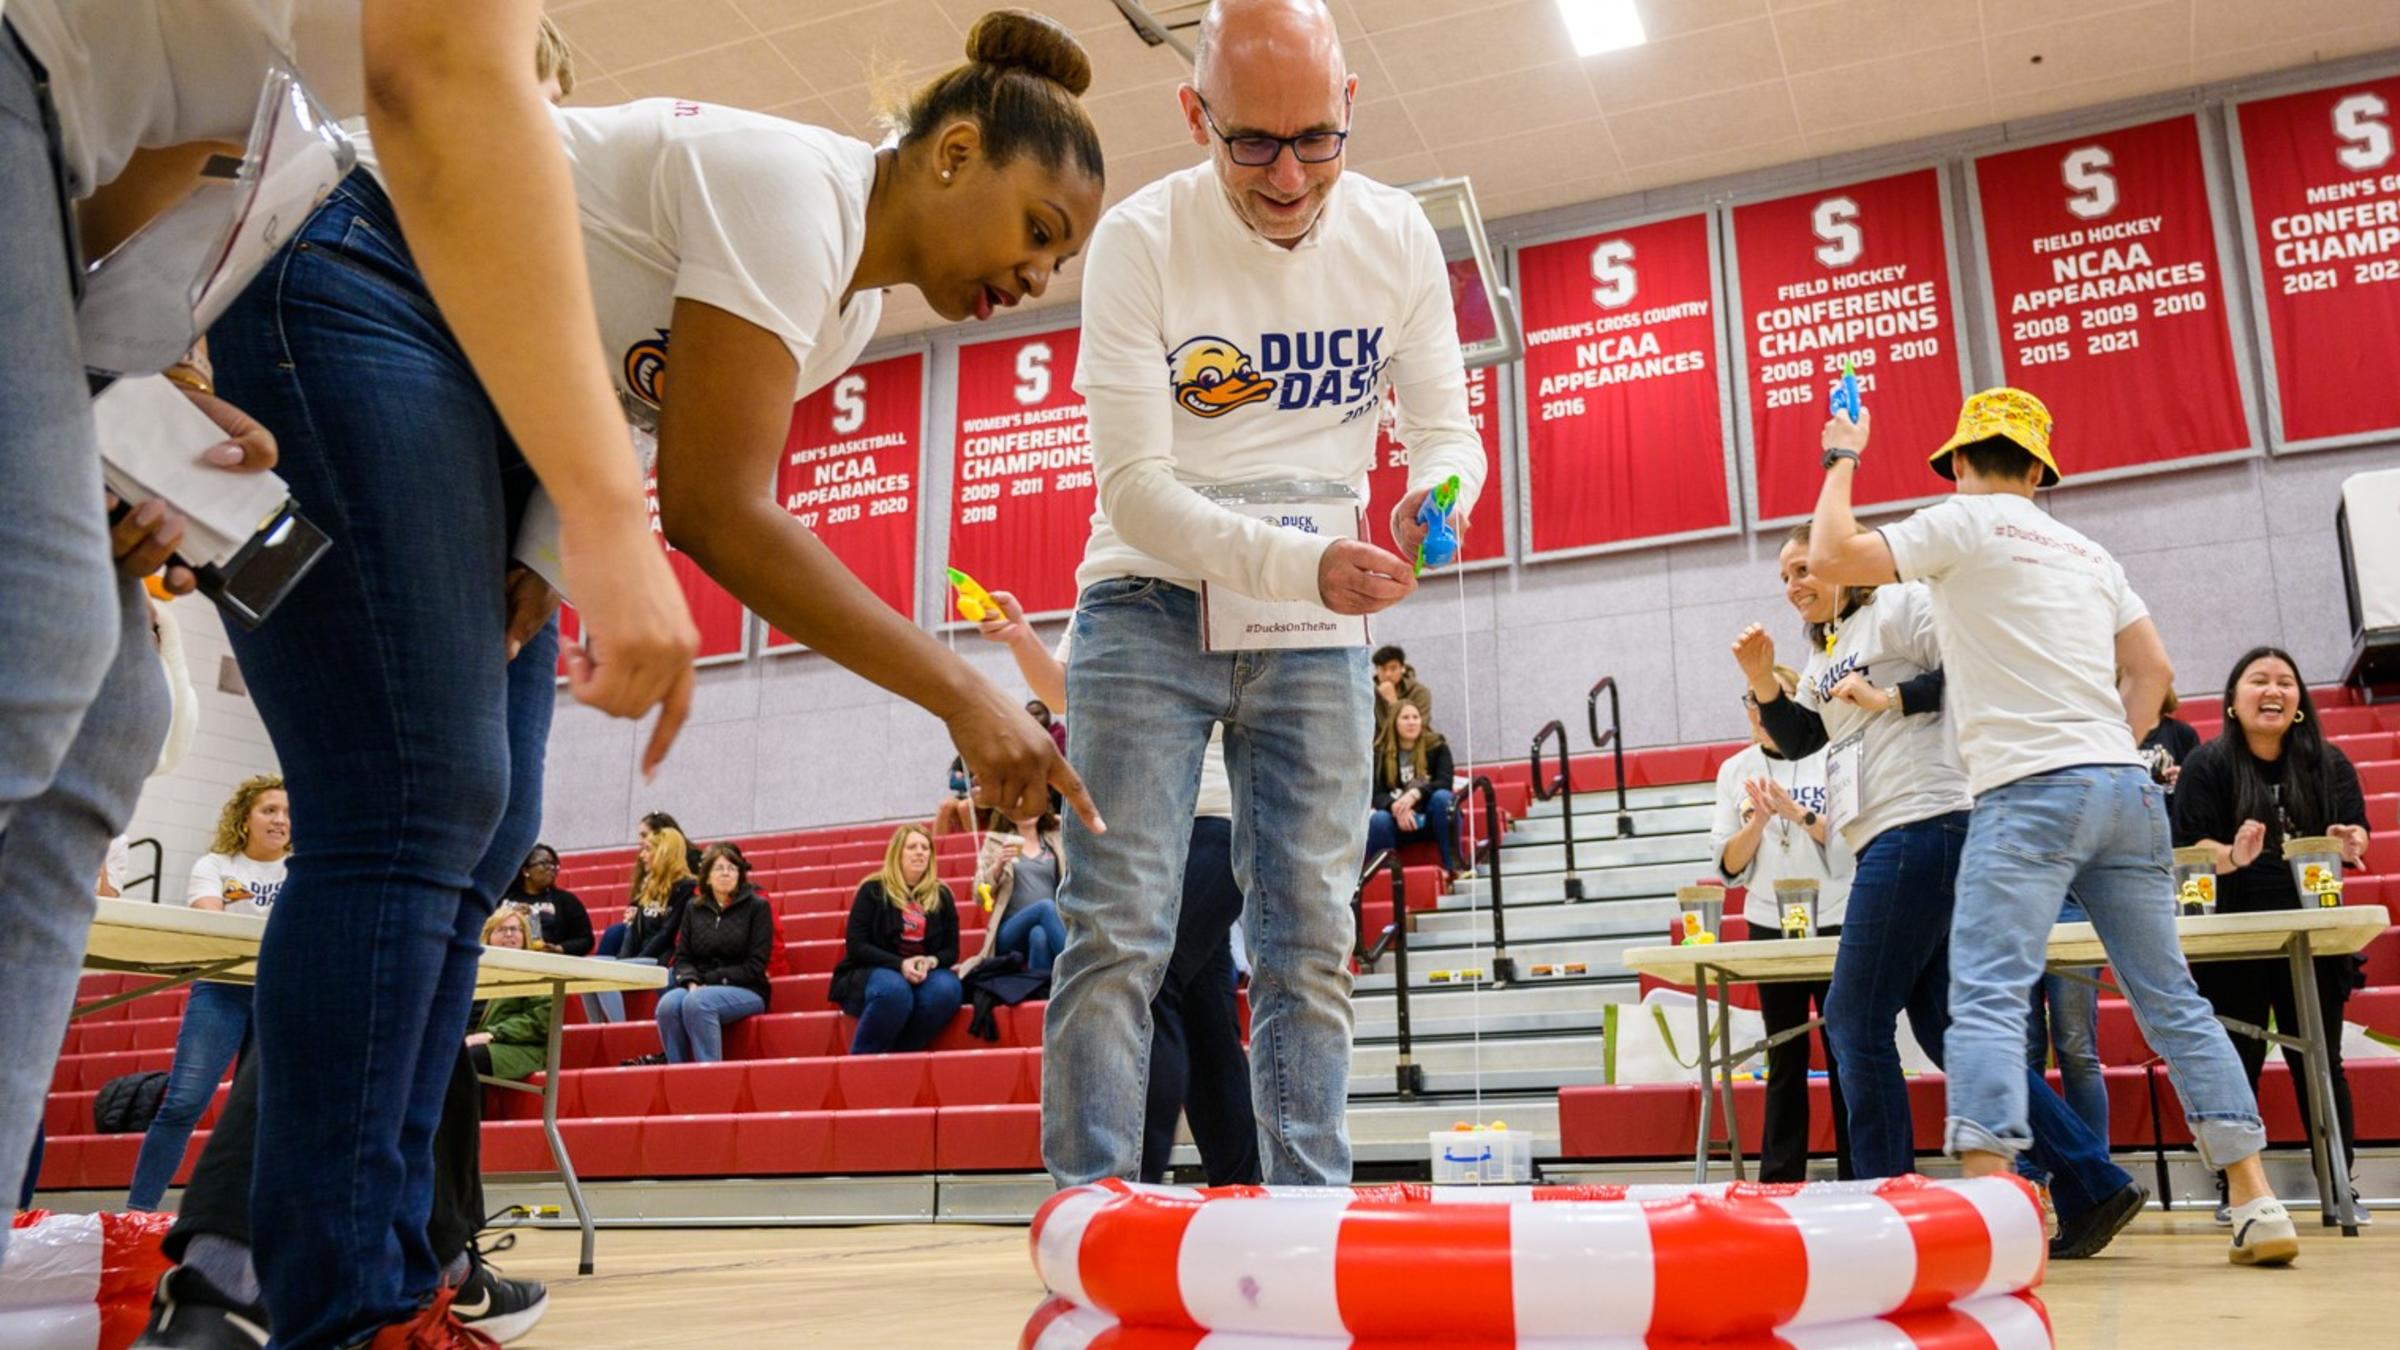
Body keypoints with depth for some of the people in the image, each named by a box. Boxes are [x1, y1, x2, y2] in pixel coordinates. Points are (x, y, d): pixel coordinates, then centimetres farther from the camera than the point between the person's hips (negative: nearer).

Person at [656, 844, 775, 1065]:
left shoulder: (757, 907, 1)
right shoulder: (693, 908, 14)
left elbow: (755, 966, -6)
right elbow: (682, 957, 11)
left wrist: (708, 981, -10)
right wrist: (692, 982, -11)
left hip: (746, 991, -4)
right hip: (698, 989, 4)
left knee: (696, 1003, -35)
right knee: (668, 1004, -31)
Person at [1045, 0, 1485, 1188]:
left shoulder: (1396, 237, -3)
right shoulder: (1140, 241, -14)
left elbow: (1443, 425, 5)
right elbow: (1134, 485, -18)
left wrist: (1435, 497, -20)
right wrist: (1301, 565, -32)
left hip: (1314, 634, 3)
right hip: (1151, 608, -3)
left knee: (1310, 946, 3)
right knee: (1118, 935, -9)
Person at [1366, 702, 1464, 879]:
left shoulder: (1437, 746, 0)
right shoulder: (1380, 752, 1)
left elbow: (1445, 782, -14)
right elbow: (1376, 794, -6)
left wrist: (1415, 794, -31)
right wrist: (1396, 807, -29)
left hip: (1432, 819, 0)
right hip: (1399, 821, 0)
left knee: (1442, 796, -32)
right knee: (1378, 821, -32)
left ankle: (1453, 864, -30)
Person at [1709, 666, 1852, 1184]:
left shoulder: (1831, 759, -1)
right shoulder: (1736, 771, 7)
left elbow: (1853, 842, -8)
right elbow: (1729, 865, 3)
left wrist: (1798, 814, -19)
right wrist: (1758, 821, -14)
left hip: (1836, 924, -2)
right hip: (1771, 927, 2)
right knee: (1785, 1058, 6)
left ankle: (1858, 1175, 11)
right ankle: (1780, 1178, 9)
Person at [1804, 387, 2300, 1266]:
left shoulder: (1965, 524, 1)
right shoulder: (2086, 551, 21)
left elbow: (1832, 558, -3)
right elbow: (2153, 670, 20)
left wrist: (1841, 460, 11)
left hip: (2030, 793, -7)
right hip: (2124, 789, 7)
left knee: (1986, 997, -14)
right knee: (2170, 997, 10)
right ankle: (2257, 1205, 11)